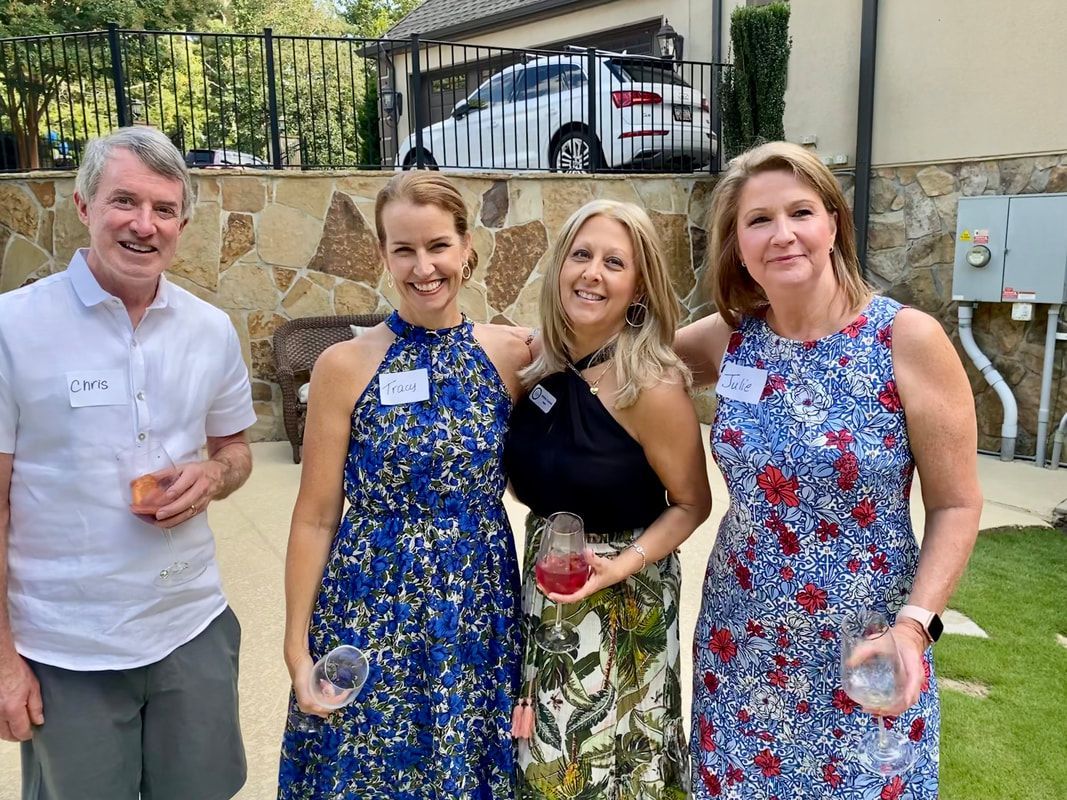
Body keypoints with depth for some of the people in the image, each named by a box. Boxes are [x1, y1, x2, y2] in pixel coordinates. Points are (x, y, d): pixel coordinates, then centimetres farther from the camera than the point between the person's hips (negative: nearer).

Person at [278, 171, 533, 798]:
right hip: (373, 611, -1)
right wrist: (298, 646, -4)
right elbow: (316, 517, -5)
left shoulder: (514, 354, -4)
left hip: (481, 612, 2)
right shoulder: (347, 365, -9)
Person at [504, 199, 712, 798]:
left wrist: (622, 566, -23)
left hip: (620, 604, -5)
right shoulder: (541, 367, -5)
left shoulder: (653, 388, -22)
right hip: (542, 586, 6)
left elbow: (692, 504, -12)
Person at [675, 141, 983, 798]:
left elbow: (956, 505, -9)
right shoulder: (728, 337, -5)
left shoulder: (908, 338, -15)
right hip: (741, 641, 3)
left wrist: (914, 623, -20)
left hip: (863, 648, -3)